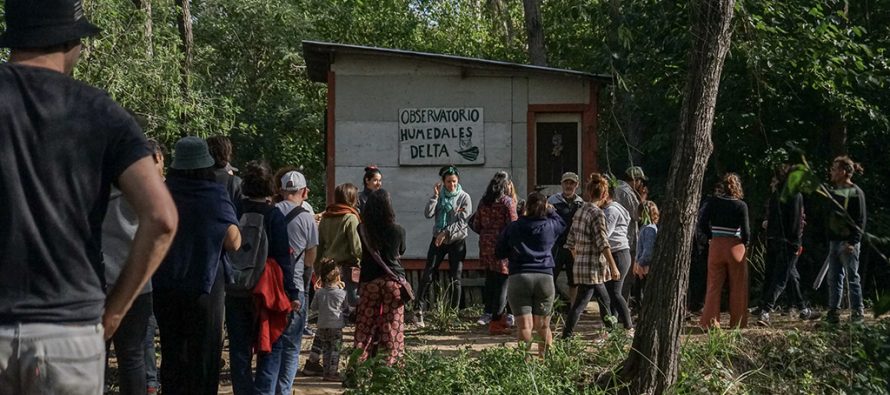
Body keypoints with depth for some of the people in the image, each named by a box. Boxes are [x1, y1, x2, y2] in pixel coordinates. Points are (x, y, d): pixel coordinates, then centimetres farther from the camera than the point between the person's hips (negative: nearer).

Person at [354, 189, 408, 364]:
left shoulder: (362, 230, -5)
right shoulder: (398, 230, -7)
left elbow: (358, 253, 9)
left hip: (369, 281, 1)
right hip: (393, 280, -1)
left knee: (366, 325, 6)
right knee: (392, 325, 4)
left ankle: (361, 364, 7)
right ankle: (390, 364, 3)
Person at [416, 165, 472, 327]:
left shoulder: (464, 197, -4)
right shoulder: (439, 195, 5)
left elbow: (462, 222, -12)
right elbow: (428, 214, -8)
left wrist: (445, 232, -18)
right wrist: (435, 195, -13)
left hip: (457, 241, -2)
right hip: (438, 239, 2)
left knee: (455, 279, 2)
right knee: (427, 275, -5)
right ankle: (419, 311, -3)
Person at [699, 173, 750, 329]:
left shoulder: (713, 202, -2)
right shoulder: (741, 206, -8)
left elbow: (702, 224, -5)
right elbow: (746, 231, -10)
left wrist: (712, 236, 9)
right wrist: (745, 242, 9)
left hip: (716, 246, 2)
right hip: (735, 246, -2)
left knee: (714, 285, 9)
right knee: (737, 287, 9)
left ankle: (710, 321, 6)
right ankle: (737, 322, 13)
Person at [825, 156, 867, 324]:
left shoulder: (856, 193, -8)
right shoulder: (833, 190, 13)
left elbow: (860, 221, -12)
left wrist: (853, 242, -19)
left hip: (848, 242, -7)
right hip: (834, 241, 7)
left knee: (852, 277, -1)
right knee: (834, 278, 7)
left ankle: (857, 313, 6)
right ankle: (833, 312, 11)